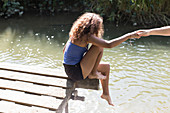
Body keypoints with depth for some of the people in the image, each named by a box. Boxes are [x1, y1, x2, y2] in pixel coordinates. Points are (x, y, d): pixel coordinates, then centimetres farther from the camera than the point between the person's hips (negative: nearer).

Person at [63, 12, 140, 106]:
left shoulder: (76, 34, 8)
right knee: (99, 47, -17)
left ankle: (105, 93, 32)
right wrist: (129, 36, -21)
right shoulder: (87, 36, -19)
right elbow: (109, 45, -27)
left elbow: (64, 50, 18)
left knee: (106, 67, 19)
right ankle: (93, 73, -2)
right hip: (76, 73, -10)